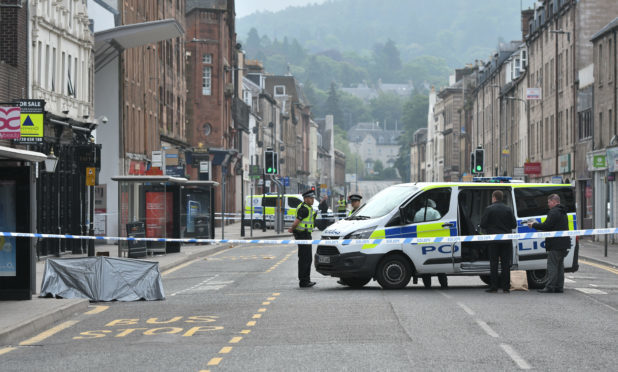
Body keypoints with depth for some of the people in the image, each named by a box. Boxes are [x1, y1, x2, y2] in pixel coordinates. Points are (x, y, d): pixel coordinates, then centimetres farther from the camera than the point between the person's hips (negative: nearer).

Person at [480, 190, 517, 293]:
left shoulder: (489, 209, -6)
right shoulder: (508, 209, 2)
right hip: (506, 241, 2)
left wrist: (488, 230, 14)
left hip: (493, 239, -2)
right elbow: (514, 224, 3)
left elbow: (483, 224, -7)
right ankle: (506, 287, 5)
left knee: (493, 263, 3)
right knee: (506, 263, 6)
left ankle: (493, 287, 0)